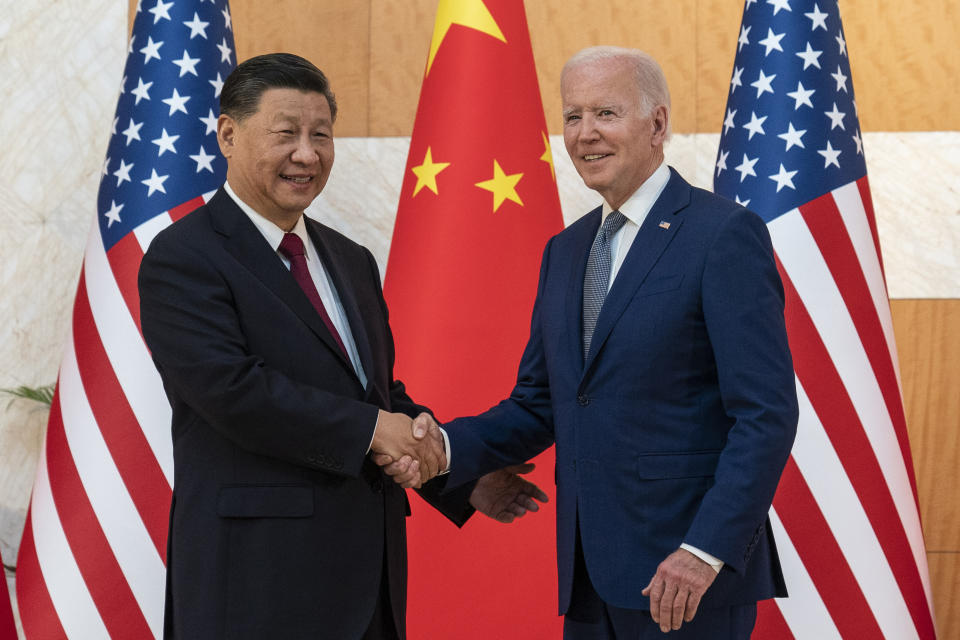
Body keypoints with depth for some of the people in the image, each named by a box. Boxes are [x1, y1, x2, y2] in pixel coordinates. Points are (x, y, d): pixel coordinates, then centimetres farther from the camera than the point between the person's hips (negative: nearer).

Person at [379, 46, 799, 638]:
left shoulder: (725, 234, -8)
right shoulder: (564, 251, 15)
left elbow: (766, 414, -13)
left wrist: (707, 551, -20)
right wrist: (446, 447, -2)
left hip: (686, 575, -7)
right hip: (590, 578, 7)